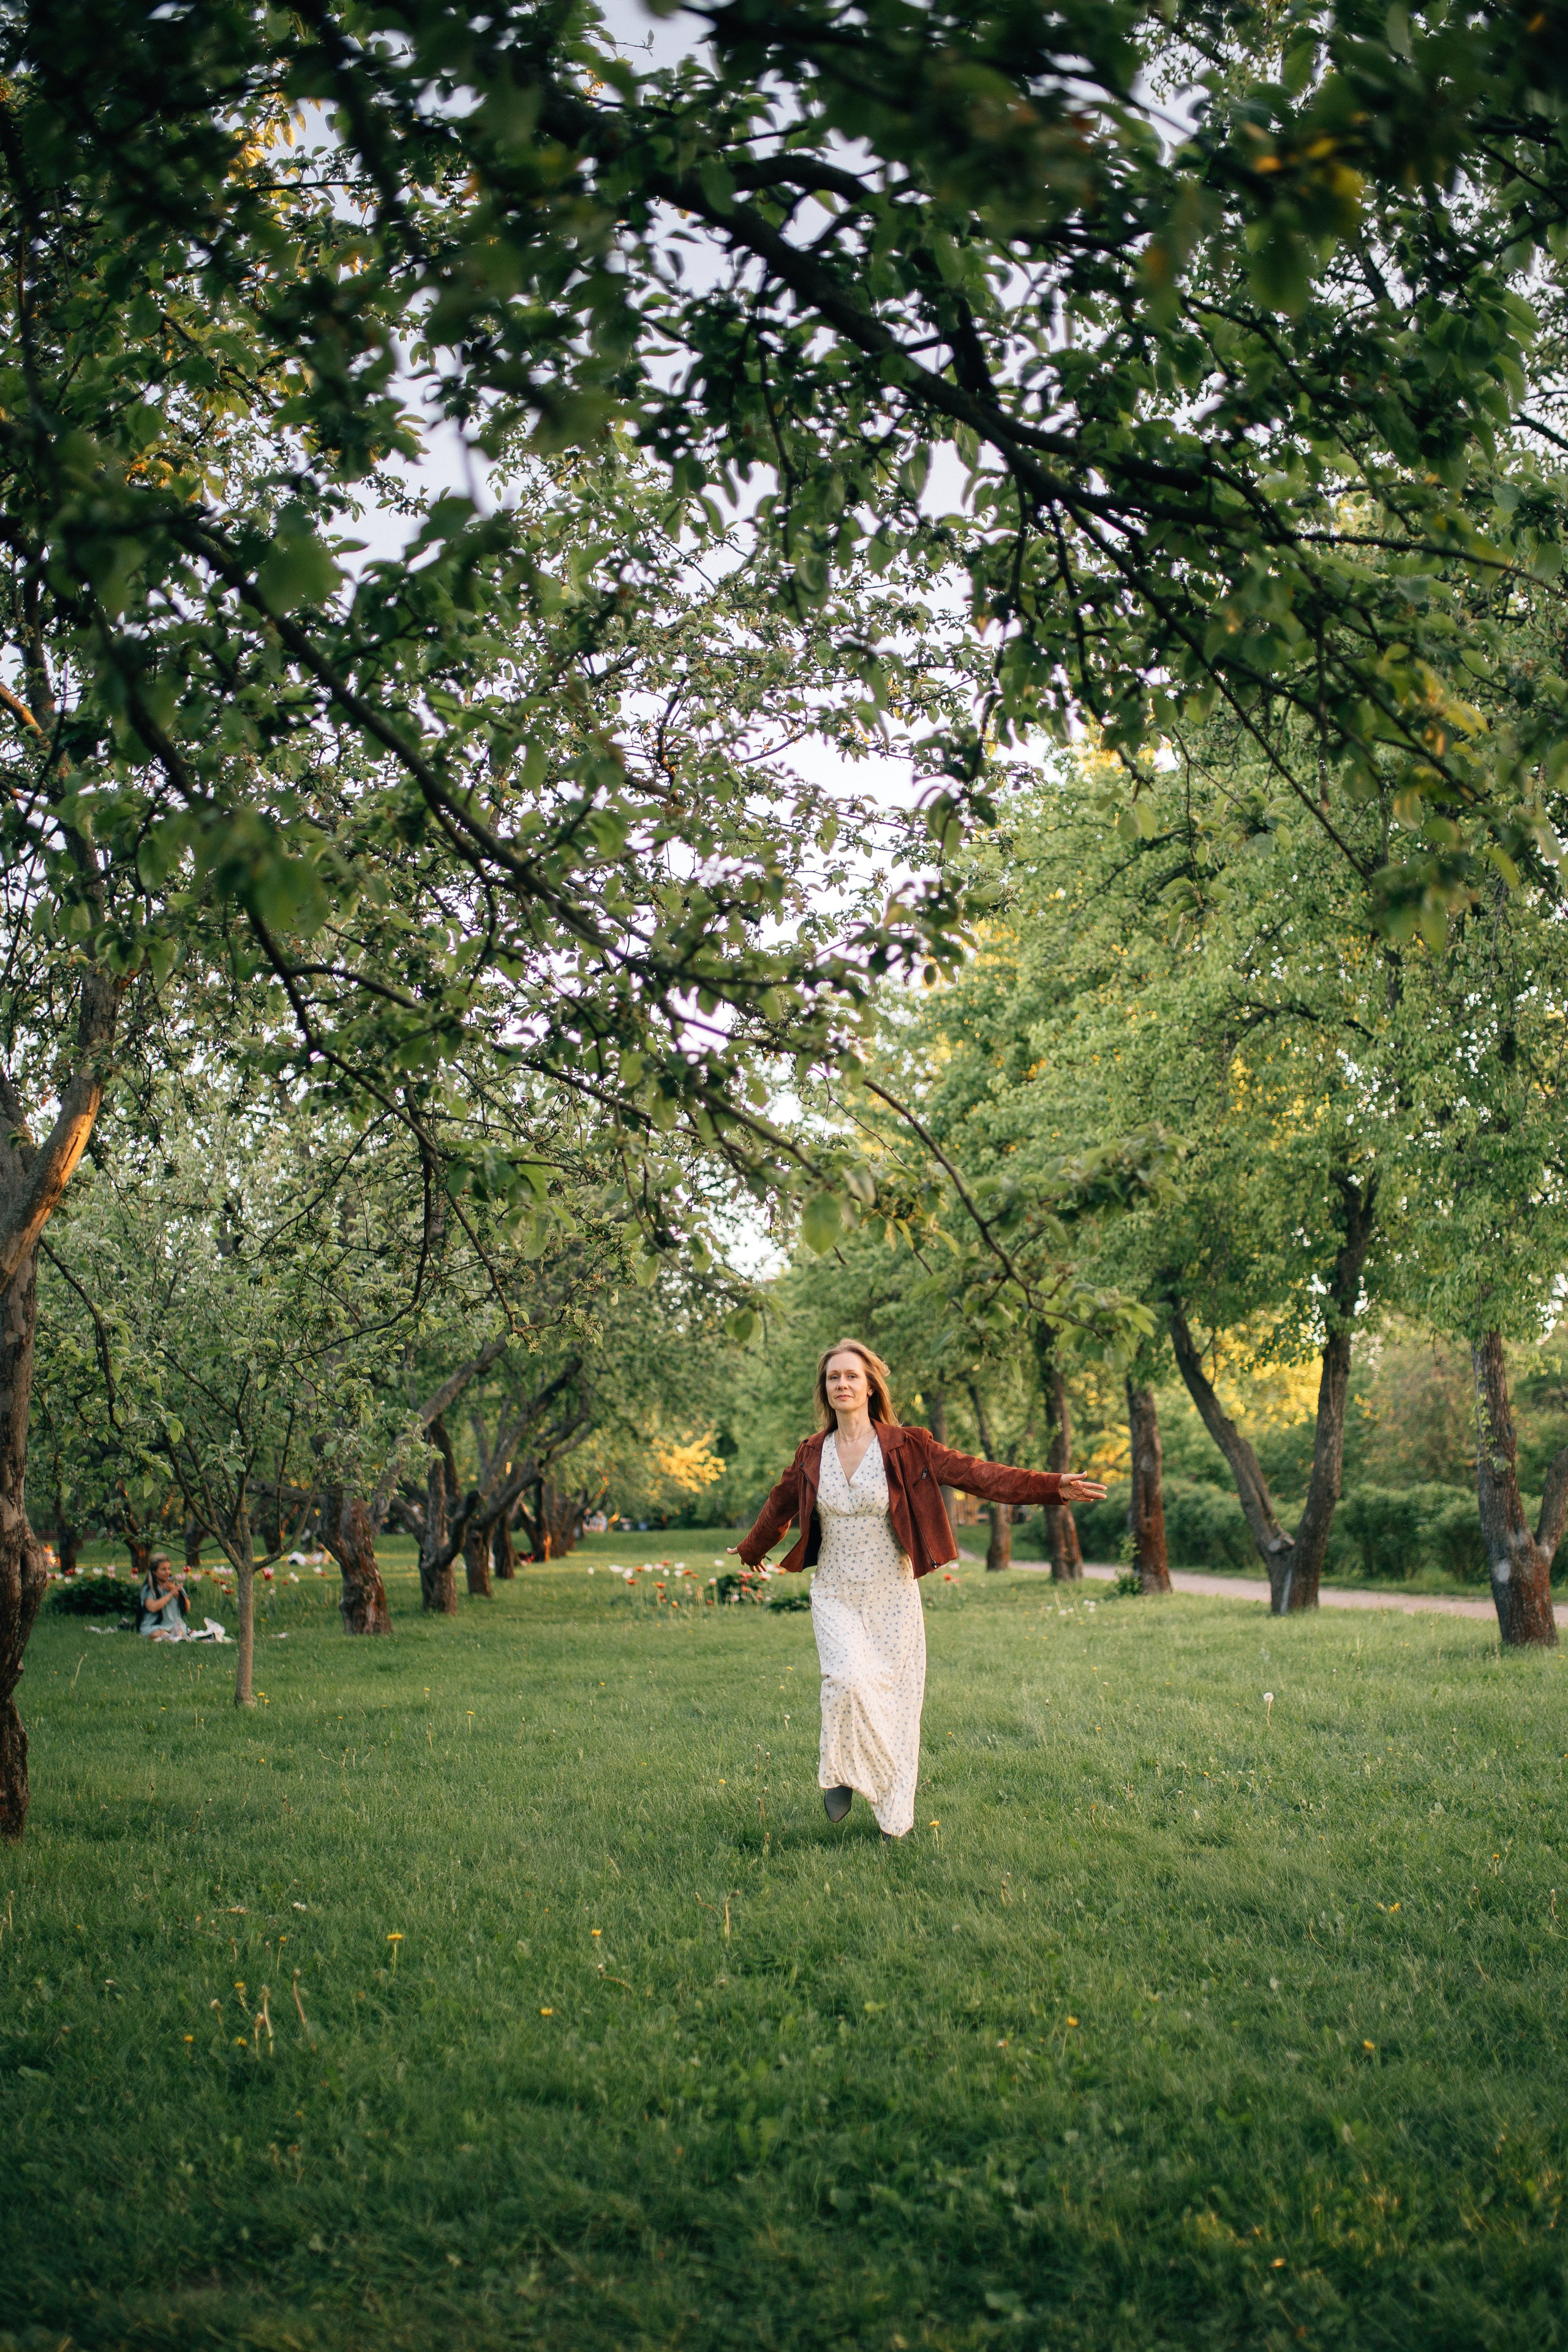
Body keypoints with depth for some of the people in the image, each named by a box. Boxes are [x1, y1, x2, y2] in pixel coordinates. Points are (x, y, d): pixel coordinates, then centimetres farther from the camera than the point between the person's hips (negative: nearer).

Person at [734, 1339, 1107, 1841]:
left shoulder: (905, 1448, -7)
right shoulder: (811, 1455, 1)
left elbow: (974, 1474, -12)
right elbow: (780, 1507, 19)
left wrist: (1052, 1487, -21)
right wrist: (750, 1554, 35)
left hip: (891, 1596, 0)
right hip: (835, 1596, 1)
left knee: (893, 1702, 3)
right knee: (848, 1679, -23)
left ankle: (895, 1815, 20)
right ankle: (840, 1775, 3)